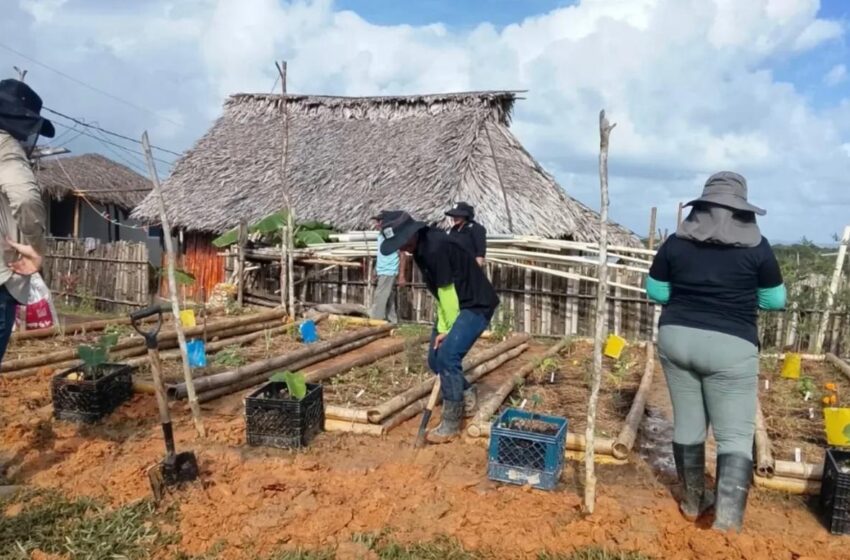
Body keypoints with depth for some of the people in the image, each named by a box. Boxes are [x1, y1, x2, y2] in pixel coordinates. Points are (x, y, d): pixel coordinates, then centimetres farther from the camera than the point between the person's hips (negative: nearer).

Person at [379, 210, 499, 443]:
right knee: (435, 359, 11)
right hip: (457, 306, 10)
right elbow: (440, 292, 9)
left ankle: (451, 424, -6)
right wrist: (442, 327, 6)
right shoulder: (420, 248, 4)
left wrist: (449, 328, -9)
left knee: (447, 356, -19)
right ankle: (467, 398, 32)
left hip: (476, 305, -10)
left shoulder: (436, 247, -26)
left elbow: (448, 291, -20)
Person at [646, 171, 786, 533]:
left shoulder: (677, 242, 2)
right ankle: (727, 521, -6)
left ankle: (693, 502, 31)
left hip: (677, 337, 4)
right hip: (729, 347, -3)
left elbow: (655, 291, 8)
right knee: (735, 435, 3)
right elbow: (775, 300, 5)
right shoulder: (756, 245, -4)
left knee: (687, 423, 16)